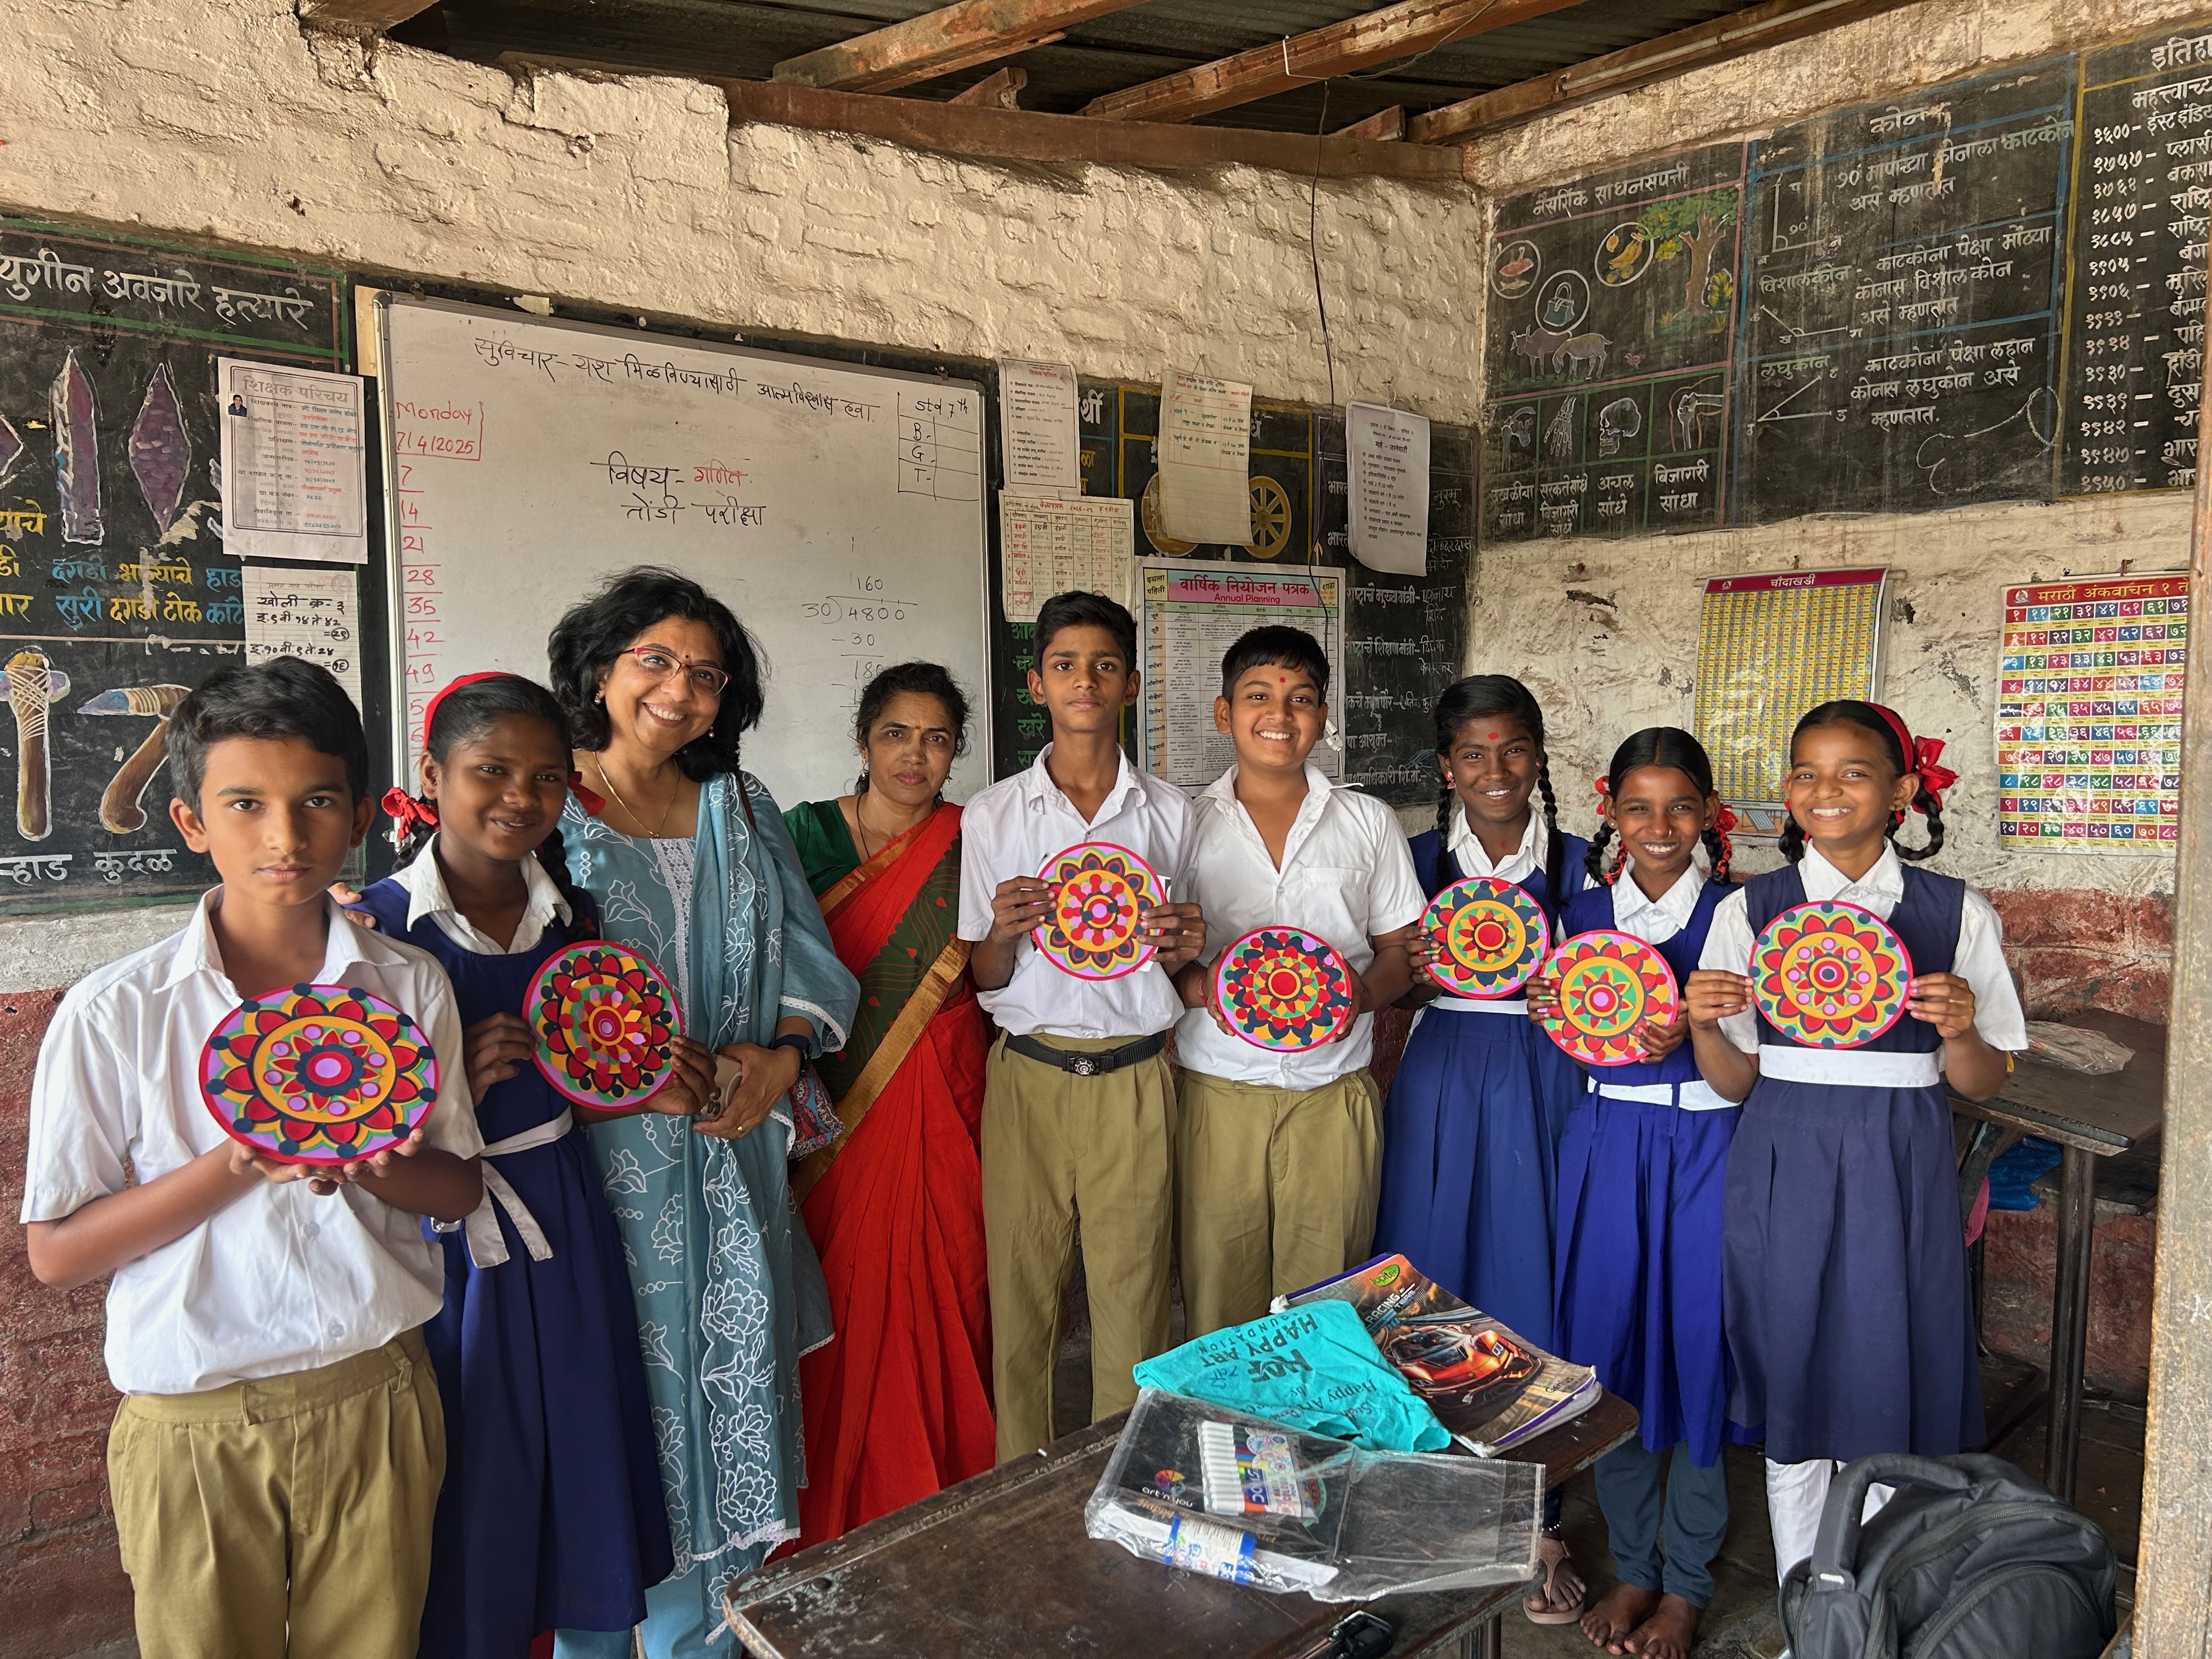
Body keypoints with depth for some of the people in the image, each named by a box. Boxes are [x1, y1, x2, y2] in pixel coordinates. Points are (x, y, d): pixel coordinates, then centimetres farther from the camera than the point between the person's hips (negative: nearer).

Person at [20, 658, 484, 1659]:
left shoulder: (409, 987, -3)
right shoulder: (113, 1014, -9)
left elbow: (460, 1190, 4)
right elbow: (55, 1254, -6)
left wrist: (378, 1167, -18)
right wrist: (235, 1164, -21)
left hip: (377, 1401, 2)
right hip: (191, 1428, -2)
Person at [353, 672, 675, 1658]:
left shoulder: (572, 916, 2)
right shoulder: (374, 930, -14)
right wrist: (457, 1085, -25)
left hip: (563, 1224, 5)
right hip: (441, 1241, -5)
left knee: (577, 1454, 18)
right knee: (467, 1487, 9)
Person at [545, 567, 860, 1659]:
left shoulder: (742, 810, 12)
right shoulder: (546, 806, -3)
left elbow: (806, 959, 11)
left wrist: (778, 1056, -8)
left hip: (730, 1157, 4)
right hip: (597, 1151, -4)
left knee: (727, 1378, 11)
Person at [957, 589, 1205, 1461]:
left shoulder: (1169, 813, 6)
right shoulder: (992, 814, 3)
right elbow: (985, 979, 6)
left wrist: (1184, 949, -9)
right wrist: (1005, 931, -15)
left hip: (1135, 1079, 0)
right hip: (1028, 1075, 0)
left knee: (1132, 1301, 5)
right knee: (1022, 1297, 7)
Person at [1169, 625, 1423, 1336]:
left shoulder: (1370, 823, 8)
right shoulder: (1186, 822, 5)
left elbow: (1403, 946, 10)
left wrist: (1365, 992, -11)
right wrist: (1192, 981, -16)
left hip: (1333, 1091, 1)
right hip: (1217, 1088, 0)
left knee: (1324, 1292, 5)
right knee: (1217, 1287, 4)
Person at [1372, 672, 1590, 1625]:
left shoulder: (1575, 862, 2)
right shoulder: (1419, 859, 3)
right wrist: (1411, 971, -14)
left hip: (1542, 1085, 0)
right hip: (1440, 1079, 1)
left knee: (1534, 1283, 3)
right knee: (1433, 1279, 6)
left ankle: (1540, 1519, 19)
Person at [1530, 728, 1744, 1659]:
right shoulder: (1583, 912, 4)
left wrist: (1690, 1036, -22)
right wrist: (1551, 1016, -9)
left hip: (1705, 1150, -3)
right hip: (1606, 1144, 3)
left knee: (1695, 1345, 4)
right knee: (1608, 1341, 8)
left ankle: (1687, 1582, 25)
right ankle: (1633, 1564, 29)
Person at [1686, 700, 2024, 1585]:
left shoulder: (1958, 913, 1)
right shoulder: (1750, 911, 1)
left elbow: (1982, 1083, 3)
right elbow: (1734, 1081, 3)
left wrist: (1958, 1031, -18)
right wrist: (1703, 1024, -17)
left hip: (1902, 1175, 0)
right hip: (1787, 1170, 0)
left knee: (1896, 1388, 6)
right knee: (1793, 1390, 9)